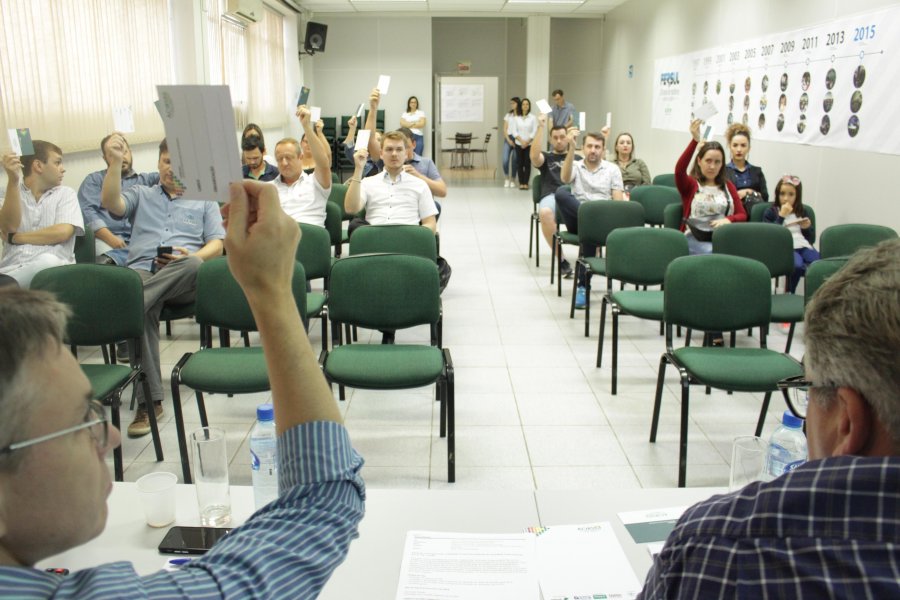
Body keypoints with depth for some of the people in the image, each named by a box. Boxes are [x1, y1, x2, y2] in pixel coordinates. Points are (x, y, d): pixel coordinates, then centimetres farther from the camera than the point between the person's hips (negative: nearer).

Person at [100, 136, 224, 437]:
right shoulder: (140, 194, 27)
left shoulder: (204, 201, 26)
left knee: (193, 265, -40)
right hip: (142, 271, 0)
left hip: (184, 279, 0)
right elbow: (110, 203, 4)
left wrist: (192, 256, -9)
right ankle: (149, 401, -37)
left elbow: (216, 245, 13)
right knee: (141, 309, -37)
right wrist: (116, 162, -9)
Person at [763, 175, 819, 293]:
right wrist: (782, 216, -6)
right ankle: (789, 293, -16)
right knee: (798, 265, -37)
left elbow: (810, 238, 23)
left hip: (803, 245, 4)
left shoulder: (802, 213, 24)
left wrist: (807, 228, 2)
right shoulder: (771, 212, 11)